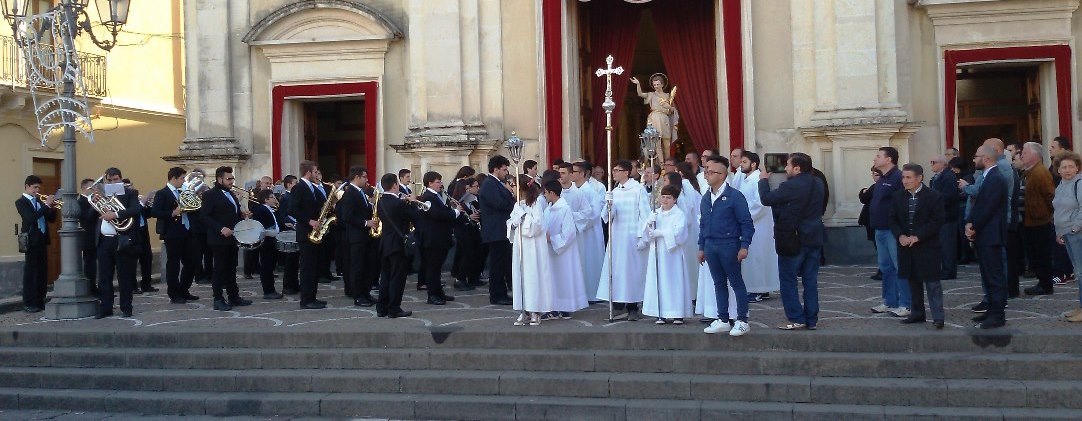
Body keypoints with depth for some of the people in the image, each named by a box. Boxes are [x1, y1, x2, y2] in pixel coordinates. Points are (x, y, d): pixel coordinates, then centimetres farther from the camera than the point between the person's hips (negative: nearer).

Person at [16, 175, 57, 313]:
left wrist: (52, 206, -3)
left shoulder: (39, 201, 16)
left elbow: (51, 218, 15)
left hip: (42, 240, 7)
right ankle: (28, 304, -2)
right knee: (30, 272, -5)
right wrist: (46, 205, -21)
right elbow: (31, 218, -21)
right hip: (32, 241, -7)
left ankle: (40, 301, 14)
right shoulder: (21, 202, -5)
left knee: (42, 271, 8)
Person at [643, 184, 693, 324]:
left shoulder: (679, 214, -1)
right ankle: (662, 314, 6)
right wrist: (650, 223, -14)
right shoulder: (655, 213, 14)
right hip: (657, 254, 4)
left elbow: (678, 232, -14)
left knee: (675, 282, -3)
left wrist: (659, 232, -14)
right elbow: (646, 231, 7)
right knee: (659, 282, 2)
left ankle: (677, 314, 1)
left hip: (672, 254, -4)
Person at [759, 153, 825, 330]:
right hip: (814, 239, 7)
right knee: (810, 280, 9)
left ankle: (796, 319, 1)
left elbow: (766, 199, -13)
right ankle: (812, 320, 12)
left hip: (793, 240, -7)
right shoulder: (818, 184, 6)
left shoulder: (791, 186, -18)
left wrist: (763, 181, 3)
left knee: (788, 280, 3)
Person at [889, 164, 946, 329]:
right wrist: (900, 235, -9)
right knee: (913, 281, 12)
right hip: (906, 246, 5)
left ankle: (938, 317, -3)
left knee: (932, 281, -4)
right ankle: (917, 313, 22)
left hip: (927, 247, -5)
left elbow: (937, 221, -12)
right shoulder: (898, 196, 6)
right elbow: (893, 219, 9)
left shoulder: (933, 196, -8)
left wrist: (917, 237, -17)